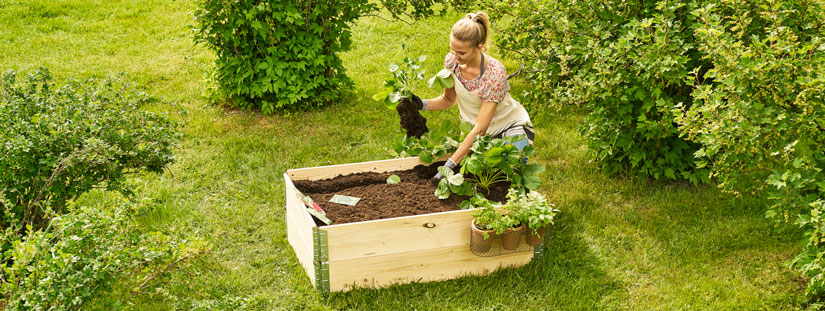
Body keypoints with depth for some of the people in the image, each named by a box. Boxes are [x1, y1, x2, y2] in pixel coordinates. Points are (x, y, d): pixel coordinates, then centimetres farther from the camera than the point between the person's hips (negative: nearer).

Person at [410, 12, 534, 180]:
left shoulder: (494, 72, -31)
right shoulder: (451, 60, -14)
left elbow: (480, 129, -32)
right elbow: (449, 99, 5)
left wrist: (450, 164, -36)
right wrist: (423, 104, -17)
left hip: (510, 127, -5)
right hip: (473, 128, 5)